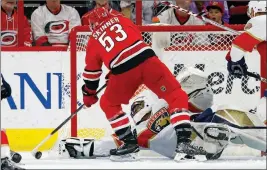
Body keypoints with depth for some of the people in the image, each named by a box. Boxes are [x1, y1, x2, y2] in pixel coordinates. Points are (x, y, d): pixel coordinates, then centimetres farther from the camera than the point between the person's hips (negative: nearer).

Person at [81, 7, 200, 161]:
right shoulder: (121, 20, 28)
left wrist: (89, 94, 46)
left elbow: (92, 71, 30)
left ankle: (129, 143, 17)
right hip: (147, 59, 1)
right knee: (177, 97, 9)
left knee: (108, 103, 25)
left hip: (123, 70, -1)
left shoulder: (93, 41, 25)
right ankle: (183, 141, -5)